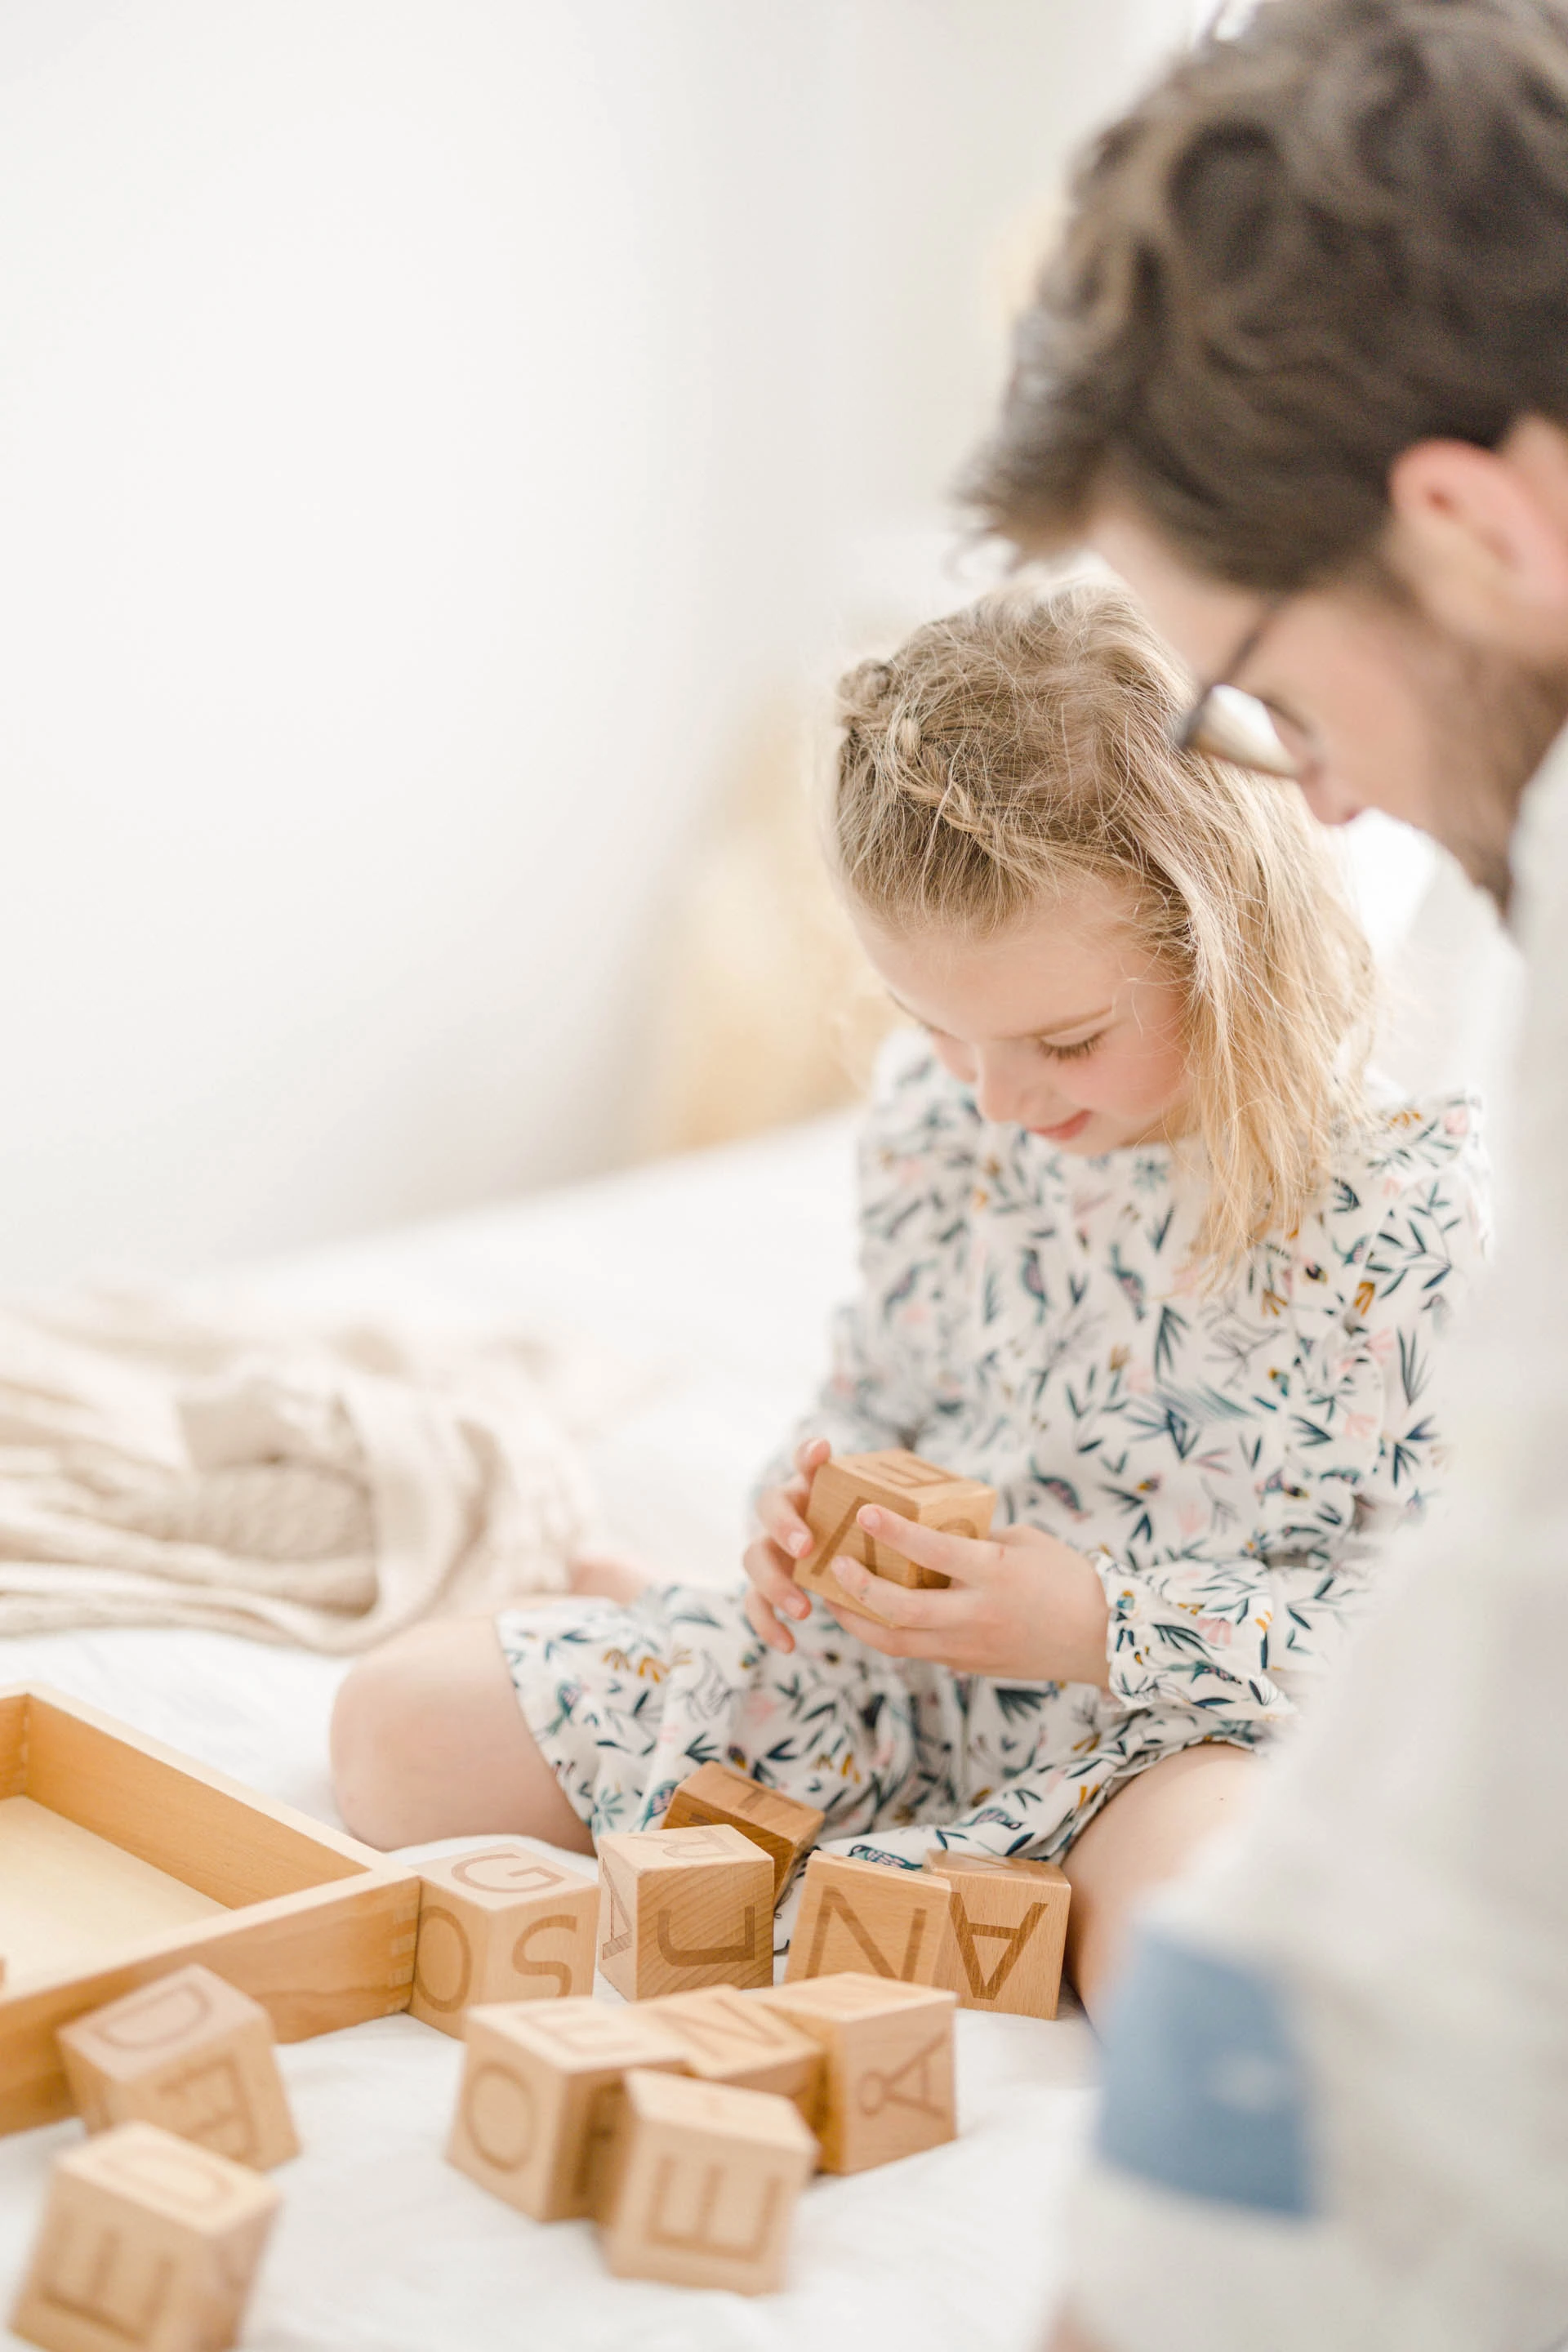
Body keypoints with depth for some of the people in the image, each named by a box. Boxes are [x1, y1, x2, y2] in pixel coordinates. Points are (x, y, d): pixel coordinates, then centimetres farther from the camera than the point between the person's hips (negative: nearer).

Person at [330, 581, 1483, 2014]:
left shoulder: (1401, 1188, -19)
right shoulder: (935, 1108, -2)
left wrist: (1095, 1623, -26)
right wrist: (815, 1500, -7)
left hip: (1174, 1717, -4)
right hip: (905, 1659, 4)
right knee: (401, 1728, -3)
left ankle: (846, 1876, -10)